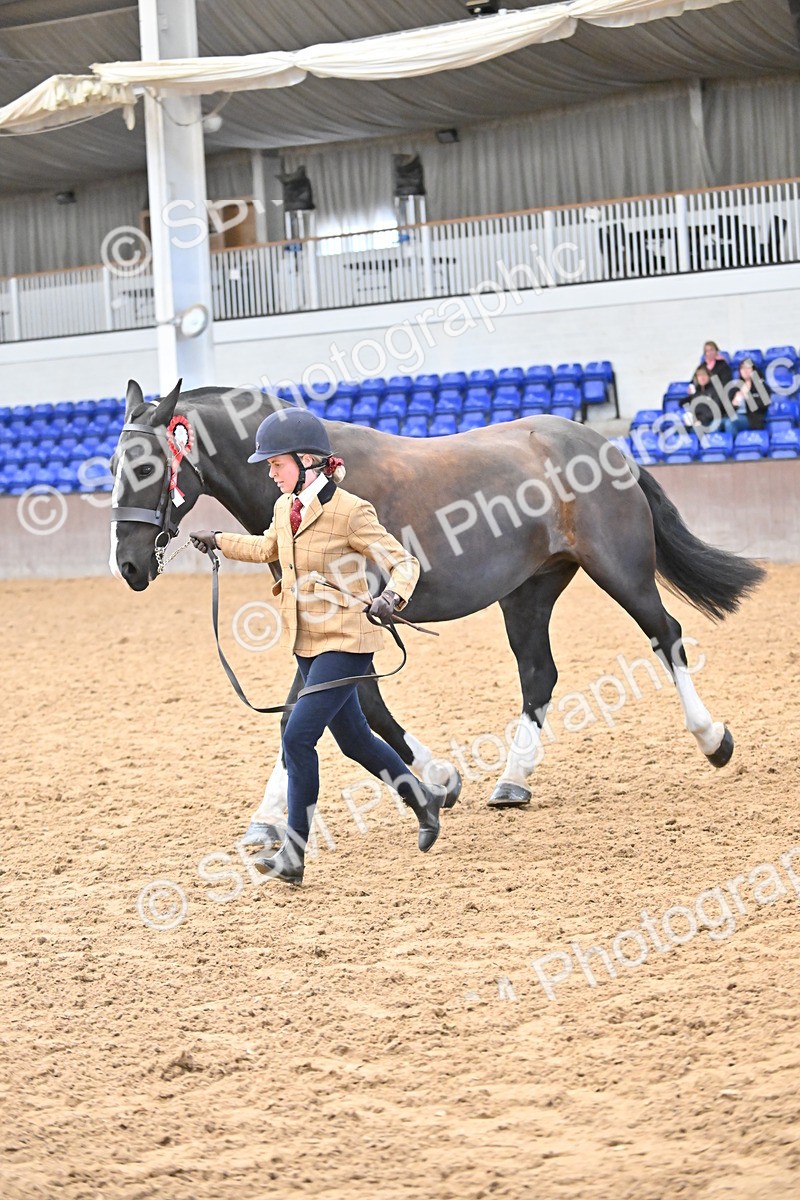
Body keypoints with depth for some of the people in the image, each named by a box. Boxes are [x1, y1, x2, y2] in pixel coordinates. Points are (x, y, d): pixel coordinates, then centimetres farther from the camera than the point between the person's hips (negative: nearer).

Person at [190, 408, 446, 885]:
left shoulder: (350, 512, -19)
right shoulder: (285, 509, 5)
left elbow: (404, 562, -18)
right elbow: (269, 547, 27)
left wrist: (392, 597, -37)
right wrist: (220, 541, 33)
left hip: (344, 643, -8)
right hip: (308, 644, 8)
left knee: (298, 737, -15)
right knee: (354, 739, 18)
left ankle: (294, 855, -9)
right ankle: (423, 800, 39)